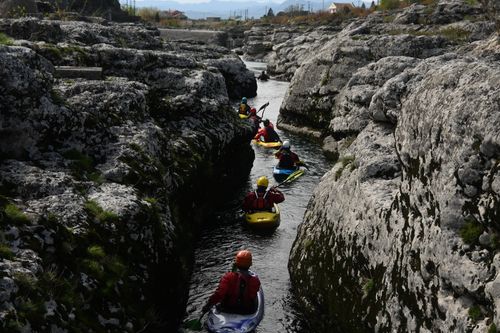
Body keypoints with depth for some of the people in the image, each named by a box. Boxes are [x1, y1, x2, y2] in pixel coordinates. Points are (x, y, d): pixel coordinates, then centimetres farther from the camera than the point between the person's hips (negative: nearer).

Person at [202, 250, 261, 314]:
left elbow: (219, 294, -24)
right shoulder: (255, 279, -16)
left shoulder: (228, 277, -21)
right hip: (249, 311, 1)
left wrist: (207, 306, -14)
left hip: (228, 309, 0)